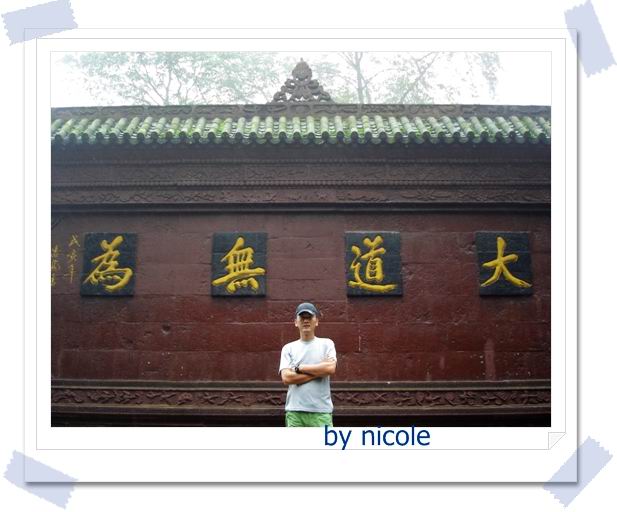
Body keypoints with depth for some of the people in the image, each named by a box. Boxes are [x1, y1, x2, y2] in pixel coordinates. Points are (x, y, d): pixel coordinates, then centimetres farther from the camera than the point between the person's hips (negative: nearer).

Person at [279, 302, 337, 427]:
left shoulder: (326, 344, 8)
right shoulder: (288, 348, 10)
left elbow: (330, 368, -10)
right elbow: (286, 378, -5)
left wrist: (300, 368, -5)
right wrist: (319, 372, -6)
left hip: (321, 411, -1)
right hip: (294, 412, 1)